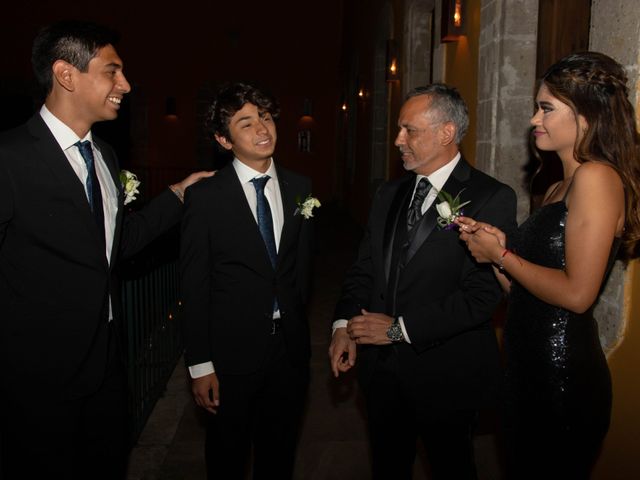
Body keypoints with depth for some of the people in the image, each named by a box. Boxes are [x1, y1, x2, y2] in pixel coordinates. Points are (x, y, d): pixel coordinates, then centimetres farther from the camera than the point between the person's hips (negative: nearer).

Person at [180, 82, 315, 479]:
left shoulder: (300, 187, 1)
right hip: (233, 351, -3)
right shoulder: (205, 197, -12)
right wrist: (200, 365, -10)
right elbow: (194, 286, -10)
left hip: (290, 345, 4)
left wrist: (296, 320, 12)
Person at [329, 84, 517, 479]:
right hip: (381, 369, 6)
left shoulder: (492, 198, -13)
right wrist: (344, 324, -7)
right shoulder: (389, 195, 8)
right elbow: (364, 267, 9)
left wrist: (400, 328, -20)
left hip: (447, 375, -5)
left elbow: (484, 291, -21)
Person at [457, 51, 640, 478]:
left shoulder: (597, 176, -15)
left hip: (563, 374, -9)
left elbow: (577, 293, -22)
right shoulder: (558, 189, 14)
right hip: (531, 367, 9)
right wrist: (493, 249, -2)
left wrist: (501, 254, -12)